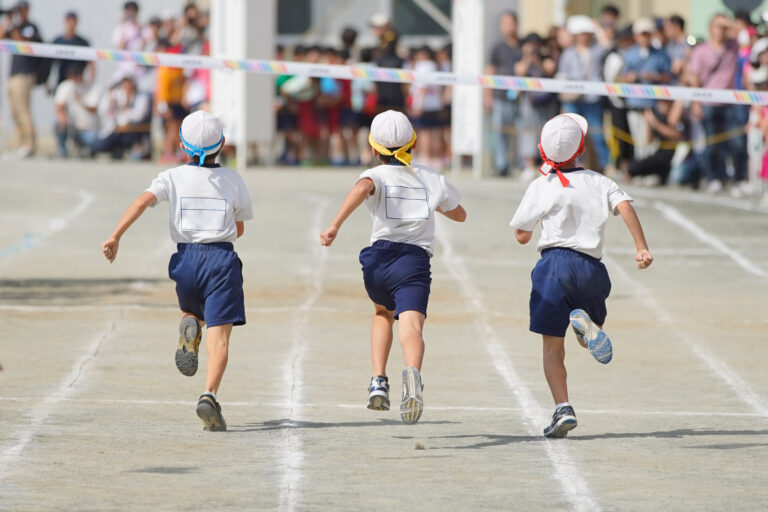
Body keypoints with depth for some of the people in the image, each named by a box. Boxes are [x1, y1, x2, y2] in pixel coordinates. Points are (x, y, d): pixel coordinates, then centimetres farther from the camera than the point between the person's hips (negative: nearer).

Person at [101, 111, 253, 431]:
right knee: (218, 336, -6)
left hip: (187, 258, 1)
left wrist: (115, 236, -18)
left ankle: (189, 328, -4)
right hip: (223, 258, -1)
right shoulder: (233, 180, 8)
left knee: (192, 311, 32)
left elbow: (143, 201, -13)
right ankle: (209, 395, -27)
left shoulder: (173, 178, 5)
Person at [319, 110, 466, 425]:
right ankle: (412, 372, -53)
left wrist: (335, 226, -29)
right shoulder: (433, 180, 16)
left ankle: (378, 383, 17)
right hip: (415, 262, -1)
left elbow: (361, 189, -20)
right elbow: (459, 214, 35)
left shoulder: (377, 175, 6)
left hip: (379, 260, 1)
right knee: (410, 327, -19)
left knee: (384, 313, 31)